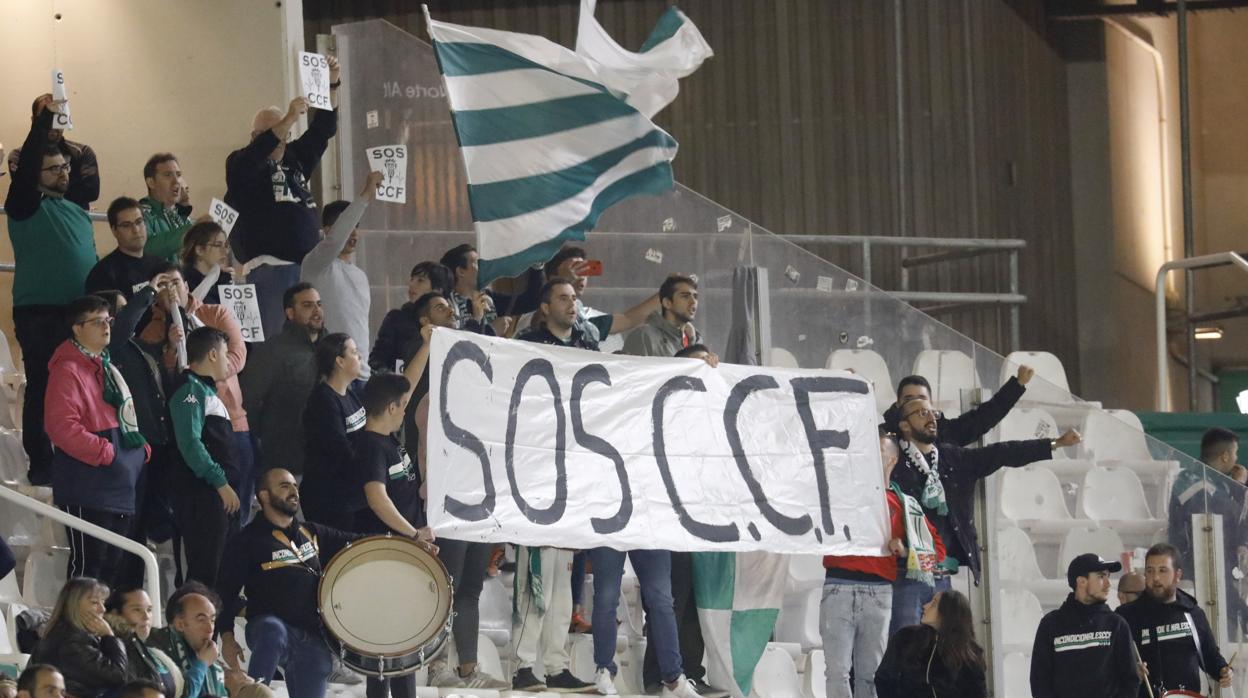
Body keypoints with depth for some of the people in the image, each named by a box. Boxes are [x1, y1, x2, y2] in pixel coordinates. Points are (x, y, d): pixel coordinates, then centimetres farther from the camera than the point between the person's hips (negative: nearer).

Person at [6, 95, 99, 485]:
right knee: (43, 391, -4)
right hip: (40, 314, -6)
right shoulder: (27, 206, -2)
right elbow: (25, 166, -19)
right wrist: (43, 120, -25)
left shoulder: (77, 211, 18)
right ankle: (42, 468, -1)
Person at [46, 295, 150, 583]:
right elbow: (62, 427, -21)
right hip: (88, 488, -9)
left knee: (113, 562, 13)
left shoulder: (108, 368, 18)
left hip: (121, 484, 9)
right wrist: (105, 452, -19)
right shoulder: (68, 371, -12)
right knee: (87, 562, -9)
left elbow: (126, 417, 27)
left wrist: (141, 448, 9)